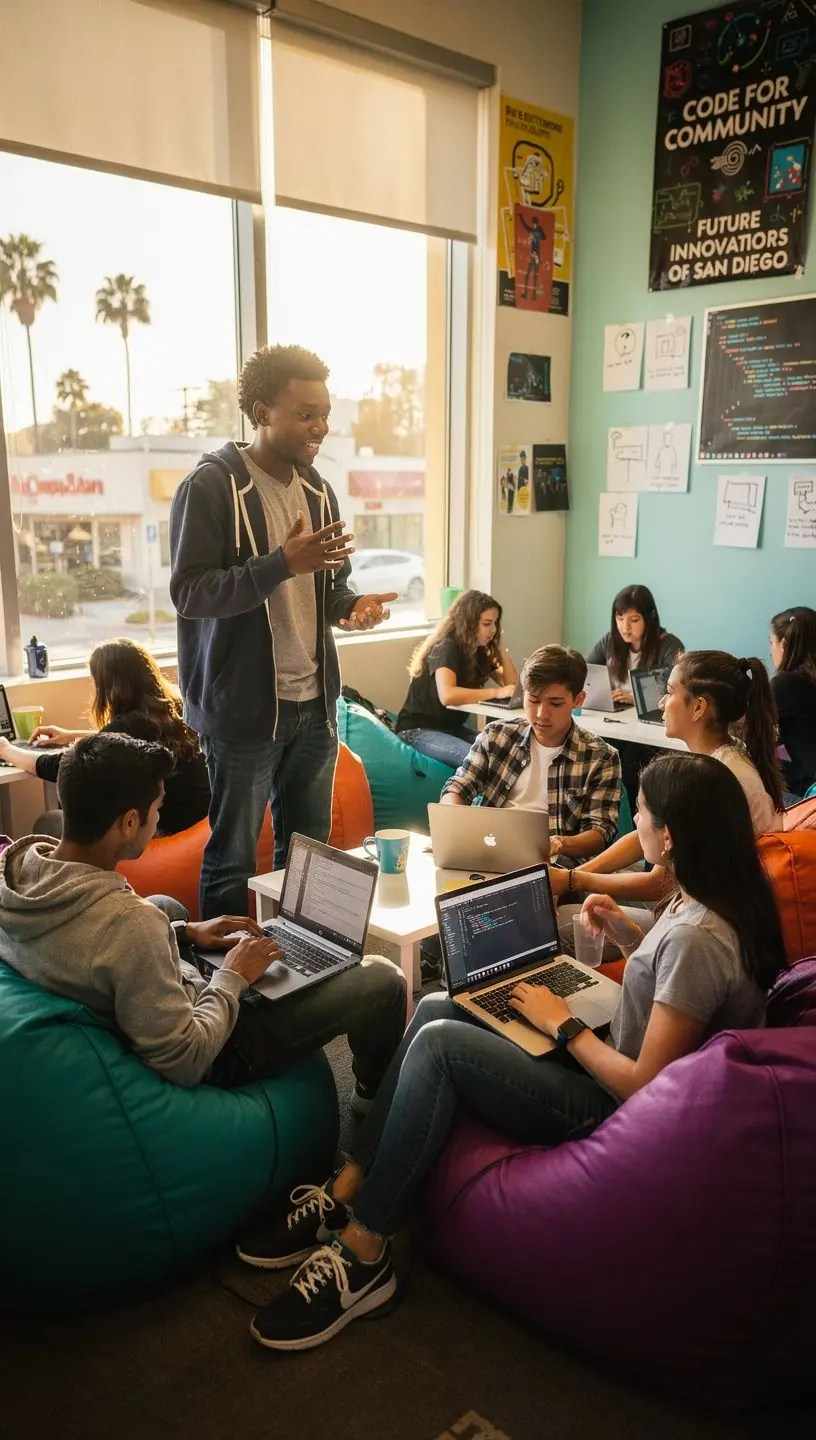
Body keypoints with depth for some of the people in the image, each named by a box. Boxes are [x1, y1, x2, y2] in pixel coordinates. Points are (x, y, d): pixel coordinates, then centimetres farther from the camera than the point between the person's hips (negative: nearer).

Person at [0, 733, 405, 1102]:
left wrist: (183, 931, 3)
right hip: (196, 1056, -7)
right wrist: (233, 978, -16)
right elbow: (185, 1063, -30)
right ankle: (375, 1093, 34)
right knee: (383, 980, 2)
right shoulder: (128, 921, -39)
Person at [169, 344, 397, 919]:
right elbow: (189, 593, -19)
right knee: (233, 856, 7)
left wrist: (353, 605, -6)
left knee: (310, 849, 17)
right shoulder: (210, 487, -12)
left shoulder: (318, 491, 9)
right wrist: (283, 563, -28)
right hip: (244, 707, -6)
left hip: (314, 702, 7)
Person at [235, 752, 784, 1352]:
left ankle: (361, 1256, -10)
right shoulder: (720, 899, 3)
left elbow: (644, 1087, -24)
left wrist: (561, 1022, -12)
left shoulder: (699, 937, -26)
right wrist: (624, 930, 3)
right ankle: (344, 1195, 0)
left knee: (438, 1041, -19)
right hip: (614, 1074, 10)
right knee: (436, 1007, -1)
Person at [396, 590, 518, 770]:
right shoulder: (447, 648, -19)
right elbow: (447, 696, -35)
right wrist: (496, 693, -30)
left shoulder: (479, 651, 7)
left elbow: (511, 684, 7)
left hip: (452, 727, 8)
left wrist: (501, 647, -2)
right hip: (419, 730, -8)